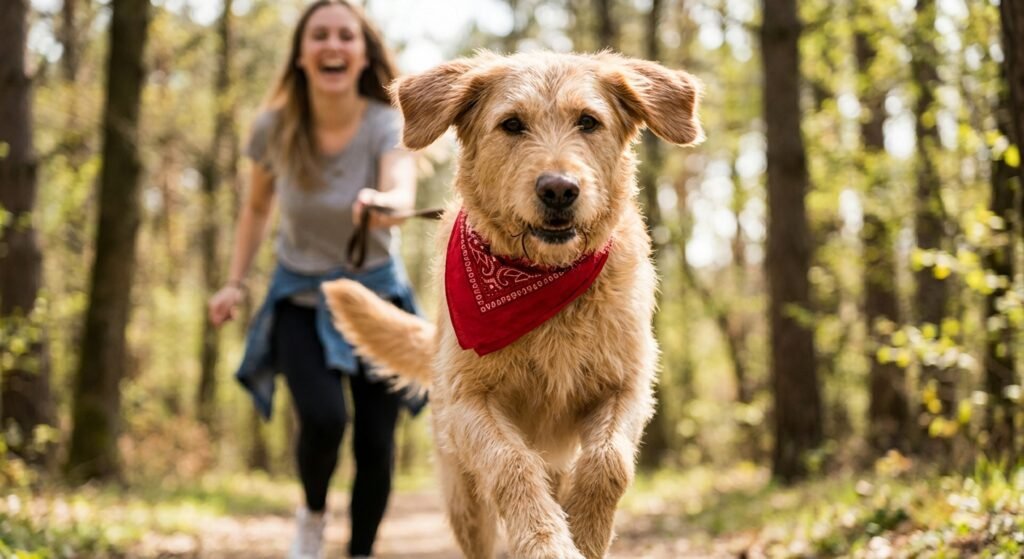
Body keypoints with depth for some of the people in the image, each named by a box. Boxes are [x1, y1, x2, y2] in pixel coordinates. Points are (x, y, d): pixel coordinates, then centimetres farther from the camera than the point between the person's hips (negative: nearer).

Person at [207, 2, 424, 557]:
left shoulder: (387, 126, -21)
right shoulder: (275, 128, -14)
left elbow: (403, 192, -44)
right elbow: (256, 207, 6)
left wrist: (385, 204, -66)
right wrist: (234, 282, -2)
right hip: (300, 300, 0)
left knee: (376, 441, -2)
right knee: (324, 419, -22)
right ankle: (312, 514, 11)